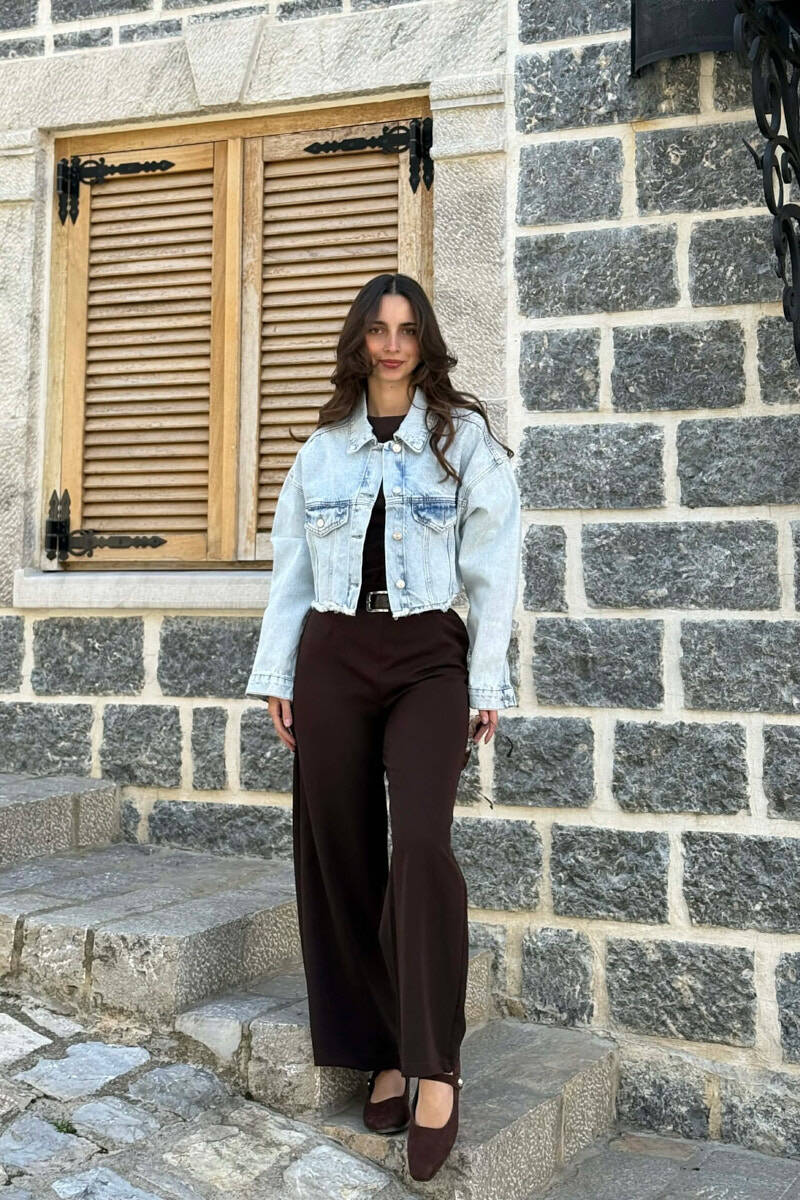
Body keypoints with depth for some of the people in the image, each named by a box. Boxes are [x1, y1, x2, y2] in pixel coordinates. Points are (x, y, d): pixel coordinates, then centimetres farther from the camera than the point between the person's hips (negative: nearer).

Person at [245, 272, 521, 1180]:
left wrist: (487, 682, -3)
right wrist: (276, 674, 9)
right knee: (341, 856, 2)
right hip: (333, 656, 3)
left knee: (420, 843, -20)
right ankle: (380, 1049, 14)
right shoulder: (323, 447, 13)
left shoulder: (464, 438, 5)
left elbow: (492, 565, 2)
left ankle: (434, 1067, -13)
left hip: (428, 658, -3)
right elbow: (292, 568, 14)